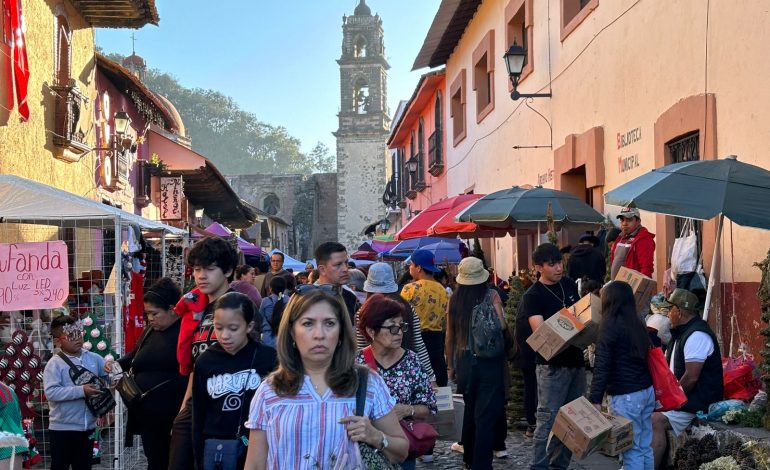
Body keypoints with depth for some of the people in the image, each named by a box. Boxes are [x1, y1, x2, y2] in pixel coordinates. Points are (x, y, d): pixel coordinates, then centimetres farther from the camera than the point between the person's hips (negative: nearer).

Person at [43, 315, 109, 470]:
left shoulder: (94, 358, 3)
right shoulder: (55, 363, -12)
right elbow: (51, 392, -22)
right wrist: (81, 391, -26)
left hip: (87, 427, 5)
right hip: (62, 428, -5)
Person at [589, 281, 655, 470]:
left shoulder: (610, 325, -12)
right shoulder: (637, 323, 9)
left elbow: (602, 366, -16)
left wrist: (596, 399, -17)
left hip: (626, 396, -8)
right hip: (647, 391, 8)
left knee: (631, 450, -2)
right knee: (645, 448, 13)